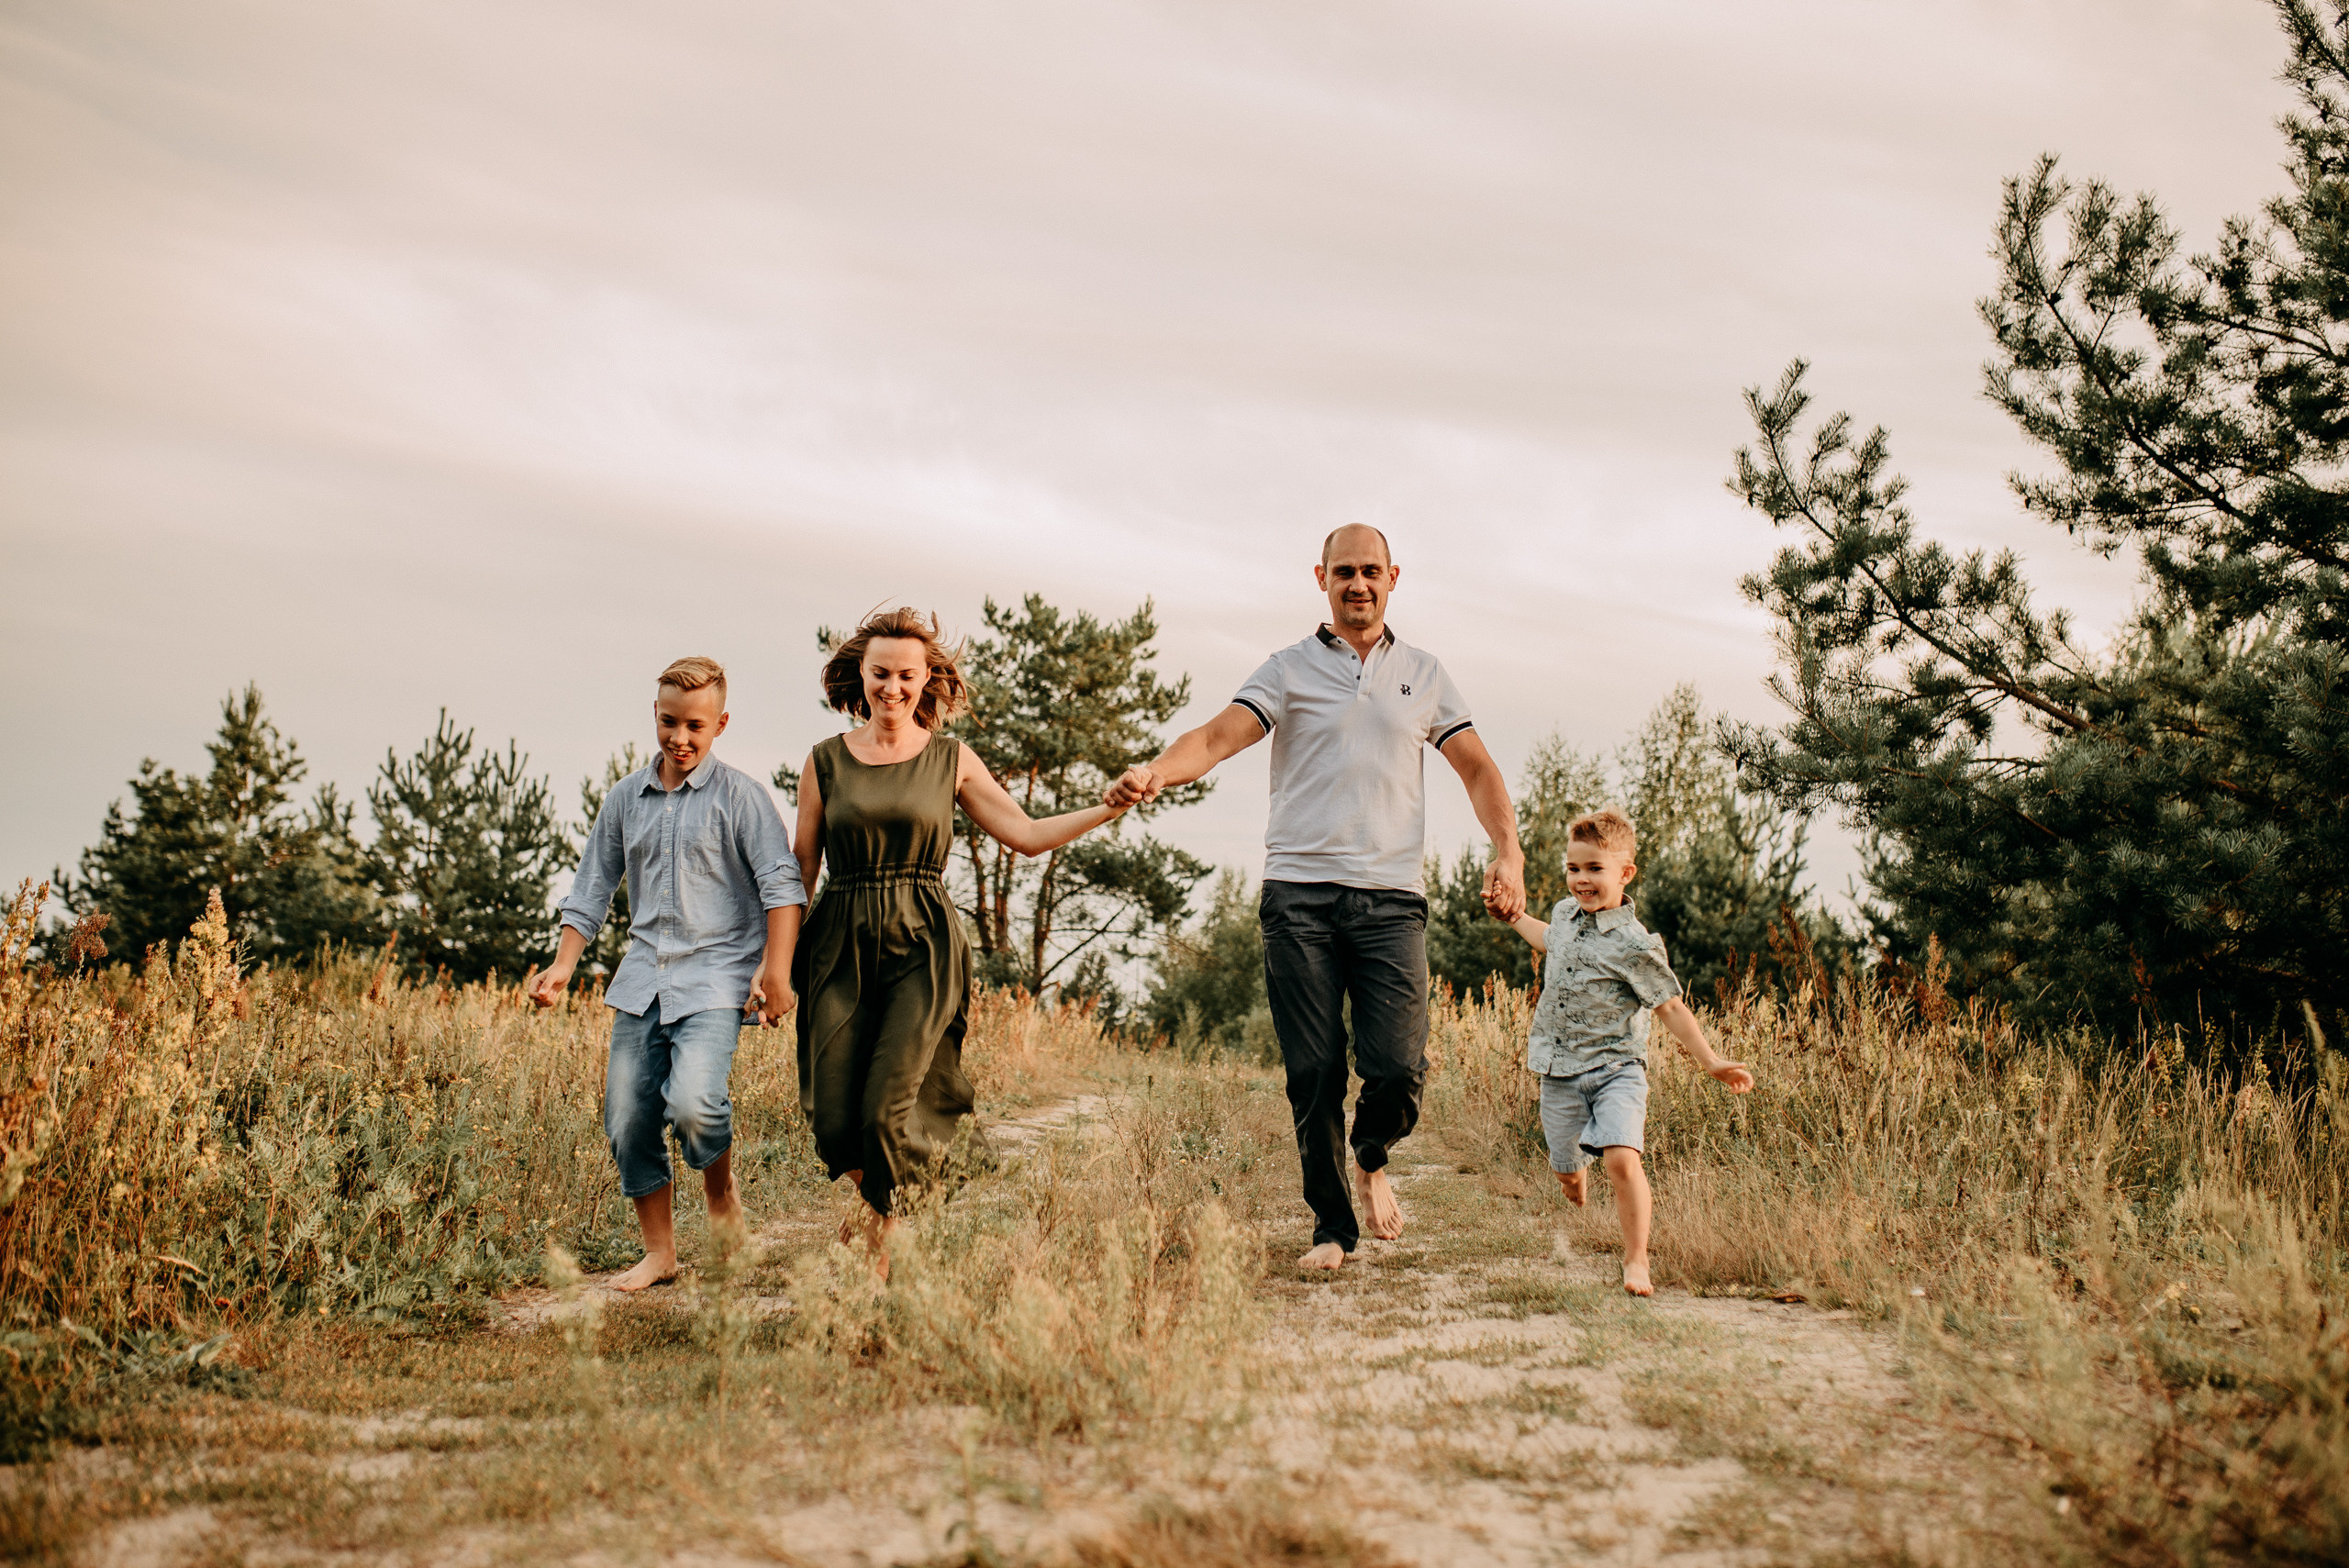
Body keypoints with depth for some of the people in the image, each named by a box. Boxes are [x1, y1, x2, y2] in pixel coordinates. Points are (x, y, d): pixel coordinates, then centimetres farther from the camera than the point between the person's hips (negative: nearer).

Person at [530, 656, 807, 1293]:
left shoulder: (740, 795, -2)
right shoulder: (624, 799, 13)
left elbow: (781, 882, -7)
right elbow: (592, 888, 18)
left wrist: (776, 968, -16)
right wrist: (563, 964, 7)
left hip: (715, 977, -5)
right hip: (643, 978, 5)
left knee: (692, 1103, -25)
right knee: (626, 1120, 1)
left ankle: (722, 1193, 6)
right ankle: (659, 1251, 17)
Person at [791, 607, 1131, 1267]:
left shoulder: (951, 760, 7)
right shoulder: (826, 761, 7)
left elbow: (1027, 834, 8)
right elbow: (800, 868, 10)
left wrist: (1112, 807, -3)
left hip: (924, 946, -1)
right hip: (840, 946, 1)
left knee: (886, 1110, -13)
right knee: (834, 1121, -6)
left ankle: (879, 1238, 14)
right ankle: (878, 1193, 30)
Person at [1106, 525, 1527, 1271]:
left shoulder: (1422, 673, 15)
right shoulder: (1290, 669, 8)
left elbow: (1477, 768, 15)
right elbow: (1219, 735, -6)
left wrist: (1508, 851, -1)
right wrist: (1155, 772, -27)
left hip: (1391, 896, 1)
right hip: (1300, 893, -1)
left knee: (1398, 1067, -10)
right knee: (1314, 1075, -2)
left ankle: (1371, 1161, 22)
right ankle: (1332, 1224, 14)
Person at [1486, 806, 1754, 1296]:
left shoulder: (1633, 945, -15)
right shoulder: (1565, 914, 4)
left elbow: (1670, 1008, -10)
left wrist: (1712, 1063, -16)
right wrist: (1515, 918, 33)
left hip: (1615, 1070, -5)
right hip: (1560, 1072, 5)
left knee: (1622, 1158, -24)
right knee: (1566, 1168, 14)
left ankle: (1636, 1259, -13)